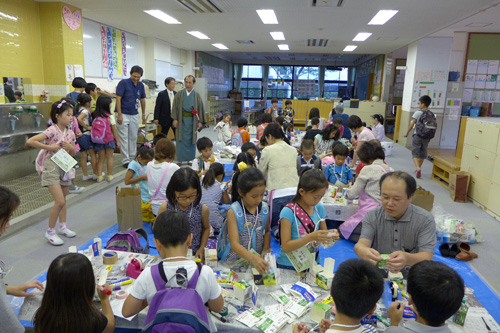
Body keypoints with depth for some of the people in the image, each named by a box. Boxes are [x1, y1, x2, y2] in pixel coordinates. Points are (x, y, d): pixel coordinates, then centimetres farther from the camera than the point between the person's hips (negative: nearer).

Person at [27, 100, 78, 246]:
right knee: (60, 201, -12)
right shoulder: (52, 131, -16)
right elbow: (30, 141, -23)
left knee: (63, 199, 17)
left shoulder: (70, 133, 3)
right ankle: (50, 231, 4)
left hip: (65, 167, 7)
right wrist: (49, 147, -22)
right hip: (52, 167, -7)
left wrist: (70, 147, -9)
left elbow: (73, 153, 12)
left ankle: (62, 226, 33)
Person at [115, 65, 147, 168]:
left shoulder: (141, 85, 6)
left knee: (133, 138, 11)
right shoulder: (123, 83, -11)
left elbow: (142, 100, 15)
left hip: (134, 115, 5)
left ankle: (133, 158, 21)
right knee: (123, 138, -2)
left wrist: (144, 114, 15)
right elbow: (118, 98, -13)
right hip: (123, 114, -5)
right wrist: (119, 115, -18)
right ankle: (125, 161, 2)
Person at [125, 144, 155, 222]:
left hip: (150, 197, 8)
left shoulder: (145, 165, 11)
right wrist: (142, 177, -16)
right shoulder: (133, 164, -12)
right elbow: (127, 181, -17)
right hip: (141, 199, -8)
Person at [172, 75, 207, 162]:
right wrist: (175, 119, -7)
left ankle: (190, 160, 19)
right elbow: (175, 107, 2)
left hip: (192, 120, 0)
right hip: (181, 120, 0)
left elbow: (201, 108, 3)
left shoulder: (197, 95, 3)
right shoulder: (179, 94, 3)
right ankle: (181, 160, 10)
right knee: (181, 140, 1)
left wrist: (200, 121, -3)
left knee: (191, 140, 7)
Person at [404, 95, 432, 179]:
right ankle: (418, 170, 26)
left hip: (417, 135, -4)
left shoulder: (418, 113, -7)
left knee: (415, 153, -2)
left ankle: (418, 168, -23)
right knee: (422, 153, 15)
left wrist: (407, 133, 3)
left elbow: (412, 124, -8)